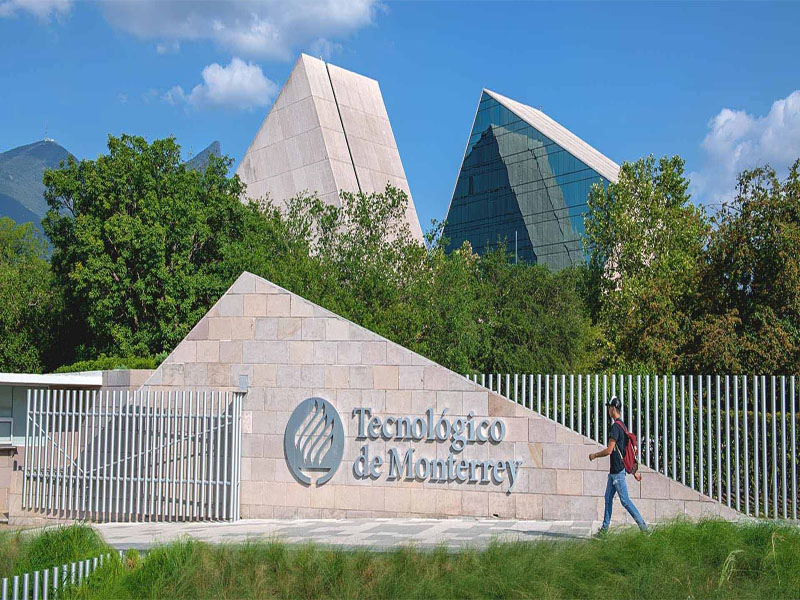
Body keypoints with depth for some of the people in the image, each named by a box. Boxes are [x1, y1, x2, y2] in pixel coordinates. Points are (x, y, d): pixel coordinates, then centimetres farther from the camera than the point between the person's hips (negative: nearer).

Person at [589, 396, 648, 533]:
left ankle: (643, 526, -2)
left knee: (625, 500, -5)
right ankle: (605, 528, 18)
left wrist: (595, 455, -5)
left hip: (618, 471, -10)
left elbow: (609, 450, -22)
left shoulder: (616, 426, -18)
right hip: (614, 470, 10)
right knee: (608, 497, 13)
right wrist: (634, 471, 21)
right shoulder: (622, 426, 13)